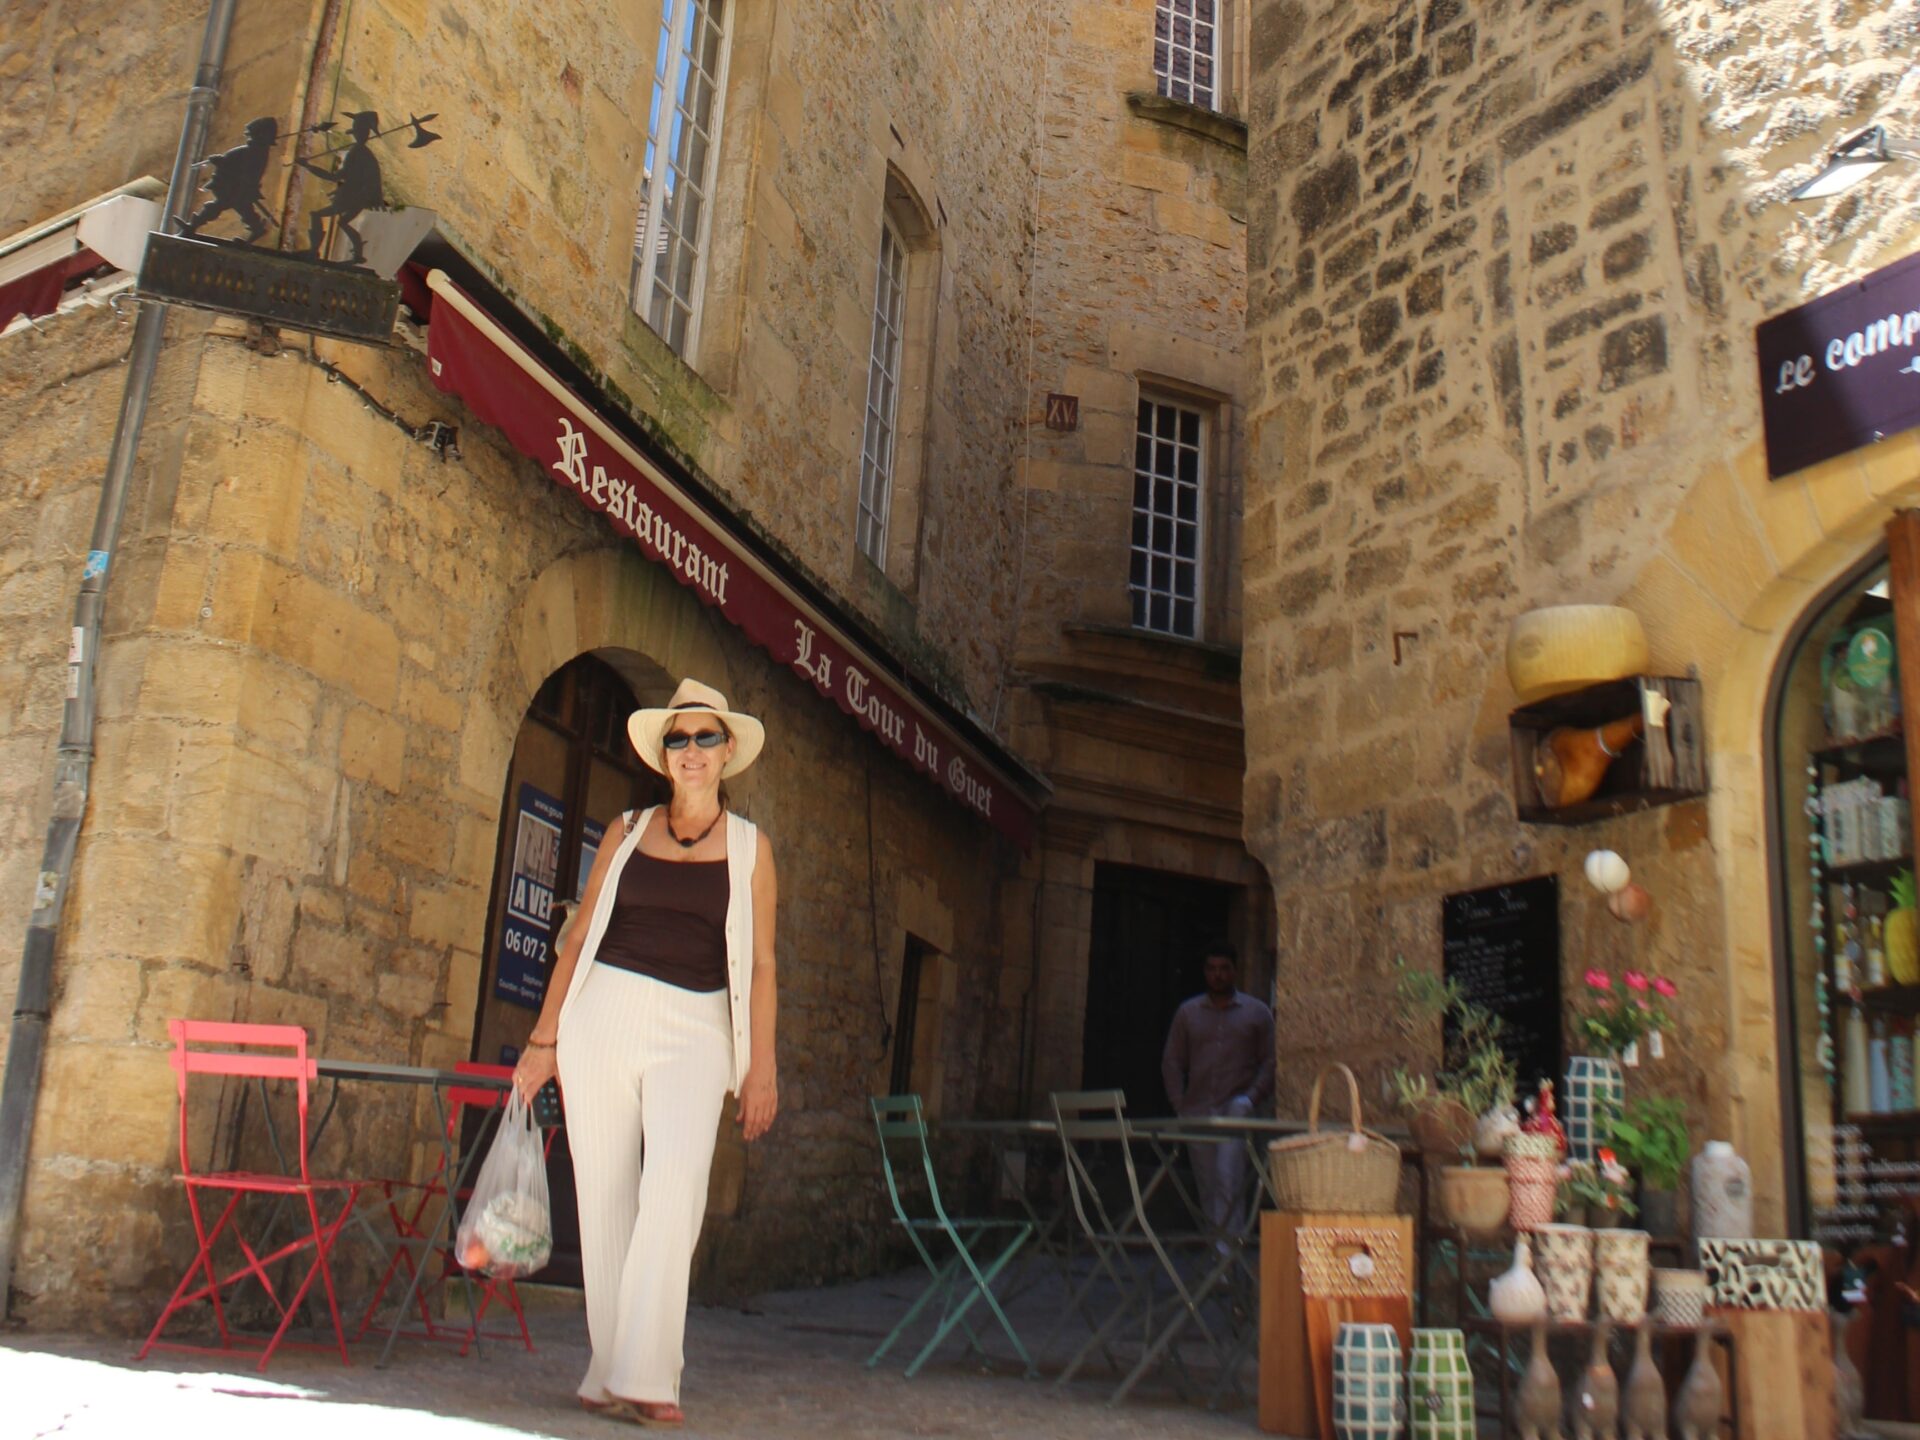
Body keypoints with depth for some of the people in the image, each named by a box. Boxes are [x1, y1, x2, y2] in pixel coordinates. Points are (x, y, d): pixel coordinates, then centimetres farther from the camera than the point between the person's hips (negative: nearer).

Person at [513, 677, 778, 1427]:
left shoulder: (749, 846, 9)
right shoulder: (627, 831, 12)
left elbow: (759, 962, 6)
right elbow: (580, 937, 12)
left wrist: (761, 1066, 0)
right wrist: (544, 1037, 8)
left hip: (692, 1028, -2)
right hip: (602, 1013, 2)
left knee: (673, 1190, -18)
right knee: (604, 1195, 2)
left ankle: (645, 1376, -15)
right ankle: (607, 1371, 12)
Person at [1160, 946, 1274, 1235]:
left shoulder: (1257, 1013, 7)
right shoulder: (1187, 1012, 12)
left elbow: (1270, 1062, 3)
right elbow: (1172, 1062, 12)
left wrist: (1251, 1098, -10)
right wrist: (1180, 1105, 2)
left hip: (1236, 1109, -3)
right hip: (1198, 1111, 3)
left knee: (1228, 1178, -16)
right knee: (1206, 1184, 5)